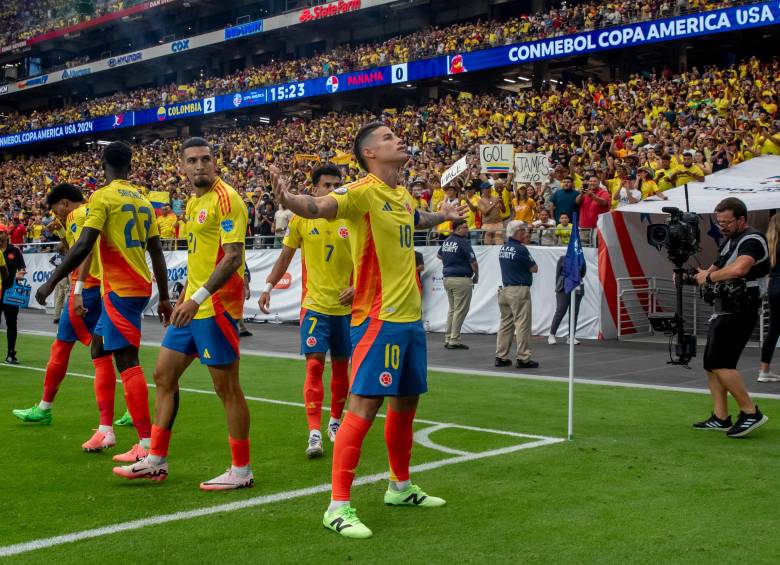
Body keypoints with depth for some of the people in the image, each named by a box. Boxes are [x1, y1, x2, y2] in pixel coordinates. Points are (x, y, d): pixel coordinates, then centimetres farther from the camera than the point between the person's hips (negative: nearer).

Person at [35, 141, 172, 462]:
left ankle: (146, 445, -8)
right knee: (99, 347, 21)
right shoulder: (143, 201, 13)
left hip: (119, 289, -8)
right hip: (141, 287, 8)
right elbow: (157, 252, 15)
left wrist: (51, 282, -11)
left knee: (127, 361, -7)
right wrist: (164, 298, 20)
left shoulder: (103, 197, -9)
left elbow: (83, 246, -18)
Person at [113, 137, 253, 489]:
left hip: (216, 307, -10)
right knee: (164, 375, 13)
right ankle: (156, 461, 24)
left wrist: (198, 298, -26)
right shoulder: (193, 202, 15)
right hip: (192, 307, 10)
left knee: (227, 388, -3)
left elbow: (233, 256, -21)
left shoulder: (225, 198, -13)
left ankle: (241, 471, 9)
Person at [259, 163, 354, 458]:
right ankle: (314, 433, -13)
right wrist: (268, 286, 1)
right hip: (314, 304, -2)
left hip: (344, 307, 2)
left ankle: (335, 422, 31)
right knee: (314, 365, -12)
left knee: (340, 367, 12)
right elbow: (285, 256, 9)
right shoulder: (301, 219, -1)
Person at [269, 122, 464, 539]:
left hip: (410, 316, 9)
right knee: (364, 406, -9)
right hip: (379, 318, -9)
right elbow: (319, 207, -33)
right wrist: (288, 198, -53)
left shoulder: (402, 196, 12)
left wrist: (444, 215, 51)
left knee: (406, 401, 18)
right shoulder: (363, 192, -13)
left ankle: (400, 487, 35)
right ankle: (338, 507, -3)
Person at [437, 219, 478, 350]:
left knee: (452, 309, 17)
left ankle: (448, 339, 18)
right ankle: (454, 340, -3)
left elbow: (439, 255, 28)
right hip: (461, 279, -8)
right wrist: (476, 276, 1)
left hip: (447, 278, 8)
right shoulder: (463, 242, -14)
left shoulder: (446, 241, 10)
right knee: (461, 310, -2)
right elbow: (473, 262, -15)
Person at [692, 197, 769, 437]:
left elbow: (739, 269, -31)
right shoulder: (731, 241, 19)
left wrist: (708, 277, -17)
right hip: (725, 310, 10)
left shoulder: (752, 240, -13)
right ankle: (720, 417, 13)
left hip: (739, 311, -10)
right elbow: (718, 268, 20)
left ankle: (750, 413, -11)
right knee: (711, 364, 9)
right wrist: (690, 275, 0)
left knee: (720, 363, -16)